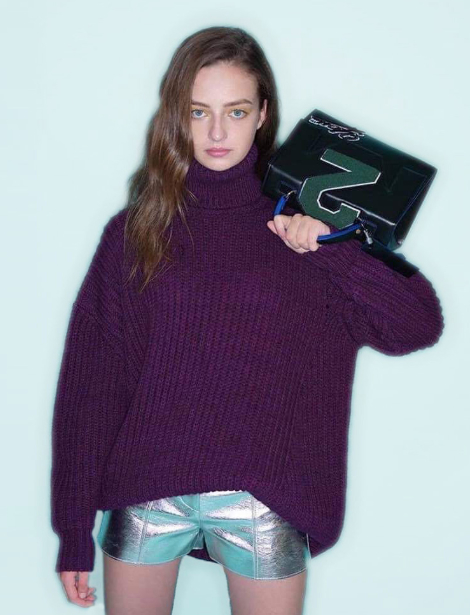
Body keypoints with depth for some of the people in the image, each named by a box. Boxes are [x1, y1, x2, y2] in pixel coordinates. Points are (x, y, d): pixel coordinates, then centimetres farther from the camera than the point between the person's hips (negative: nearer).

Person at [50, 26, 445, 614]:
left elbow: (420, 324, -3)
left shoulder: (300, 223, 2)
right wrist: (74, 529, -1)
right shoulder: (136, 229, 3)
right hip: (146, 494, 1)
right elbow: (90, 377, 1)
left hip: (265, 500, 0)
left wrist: (332, 249, -16)